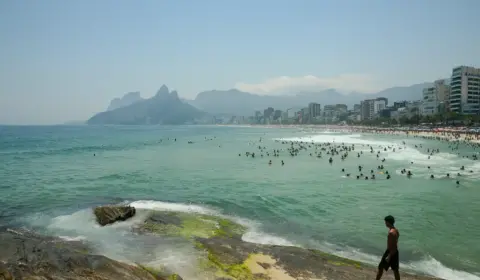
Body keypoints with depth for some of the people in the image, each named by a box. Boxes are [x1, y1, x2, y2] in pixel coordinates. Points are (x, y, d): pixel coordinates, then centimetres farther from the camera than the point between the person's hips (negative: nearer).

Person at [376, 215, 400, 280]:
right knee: (395, 270, 13)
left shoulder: (391, 232, -24)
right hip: (395, 252, 9)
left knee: (380, 268, 5)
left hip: (390, 252, -9)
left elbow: (393, 246, -24)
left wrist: (389, 256, -22)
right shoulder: (396, 231, 6)